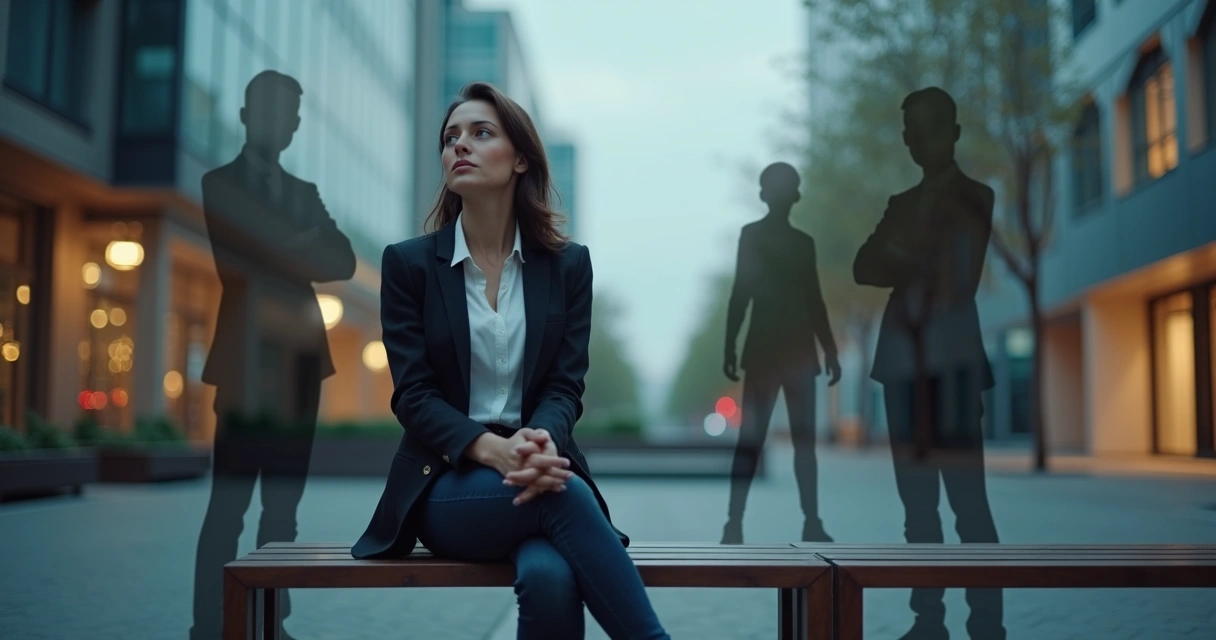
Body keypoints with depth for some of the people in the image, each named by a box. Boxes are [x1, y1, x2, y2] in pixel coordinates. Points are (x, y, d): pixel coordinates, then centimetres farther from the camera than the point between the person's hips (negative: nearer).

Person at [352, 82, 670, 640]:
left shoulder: (568, 264, 8)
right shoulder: (408, 263, 3)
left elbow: (565, 387, 0)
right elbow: (413, 394, -4)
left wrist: (540, 444, -25)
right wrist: (491, 449, -25)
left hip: (538, 471, 1)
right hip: (446, 484, -1)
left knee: (551, 578, -35)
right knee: (564, 496, -35)